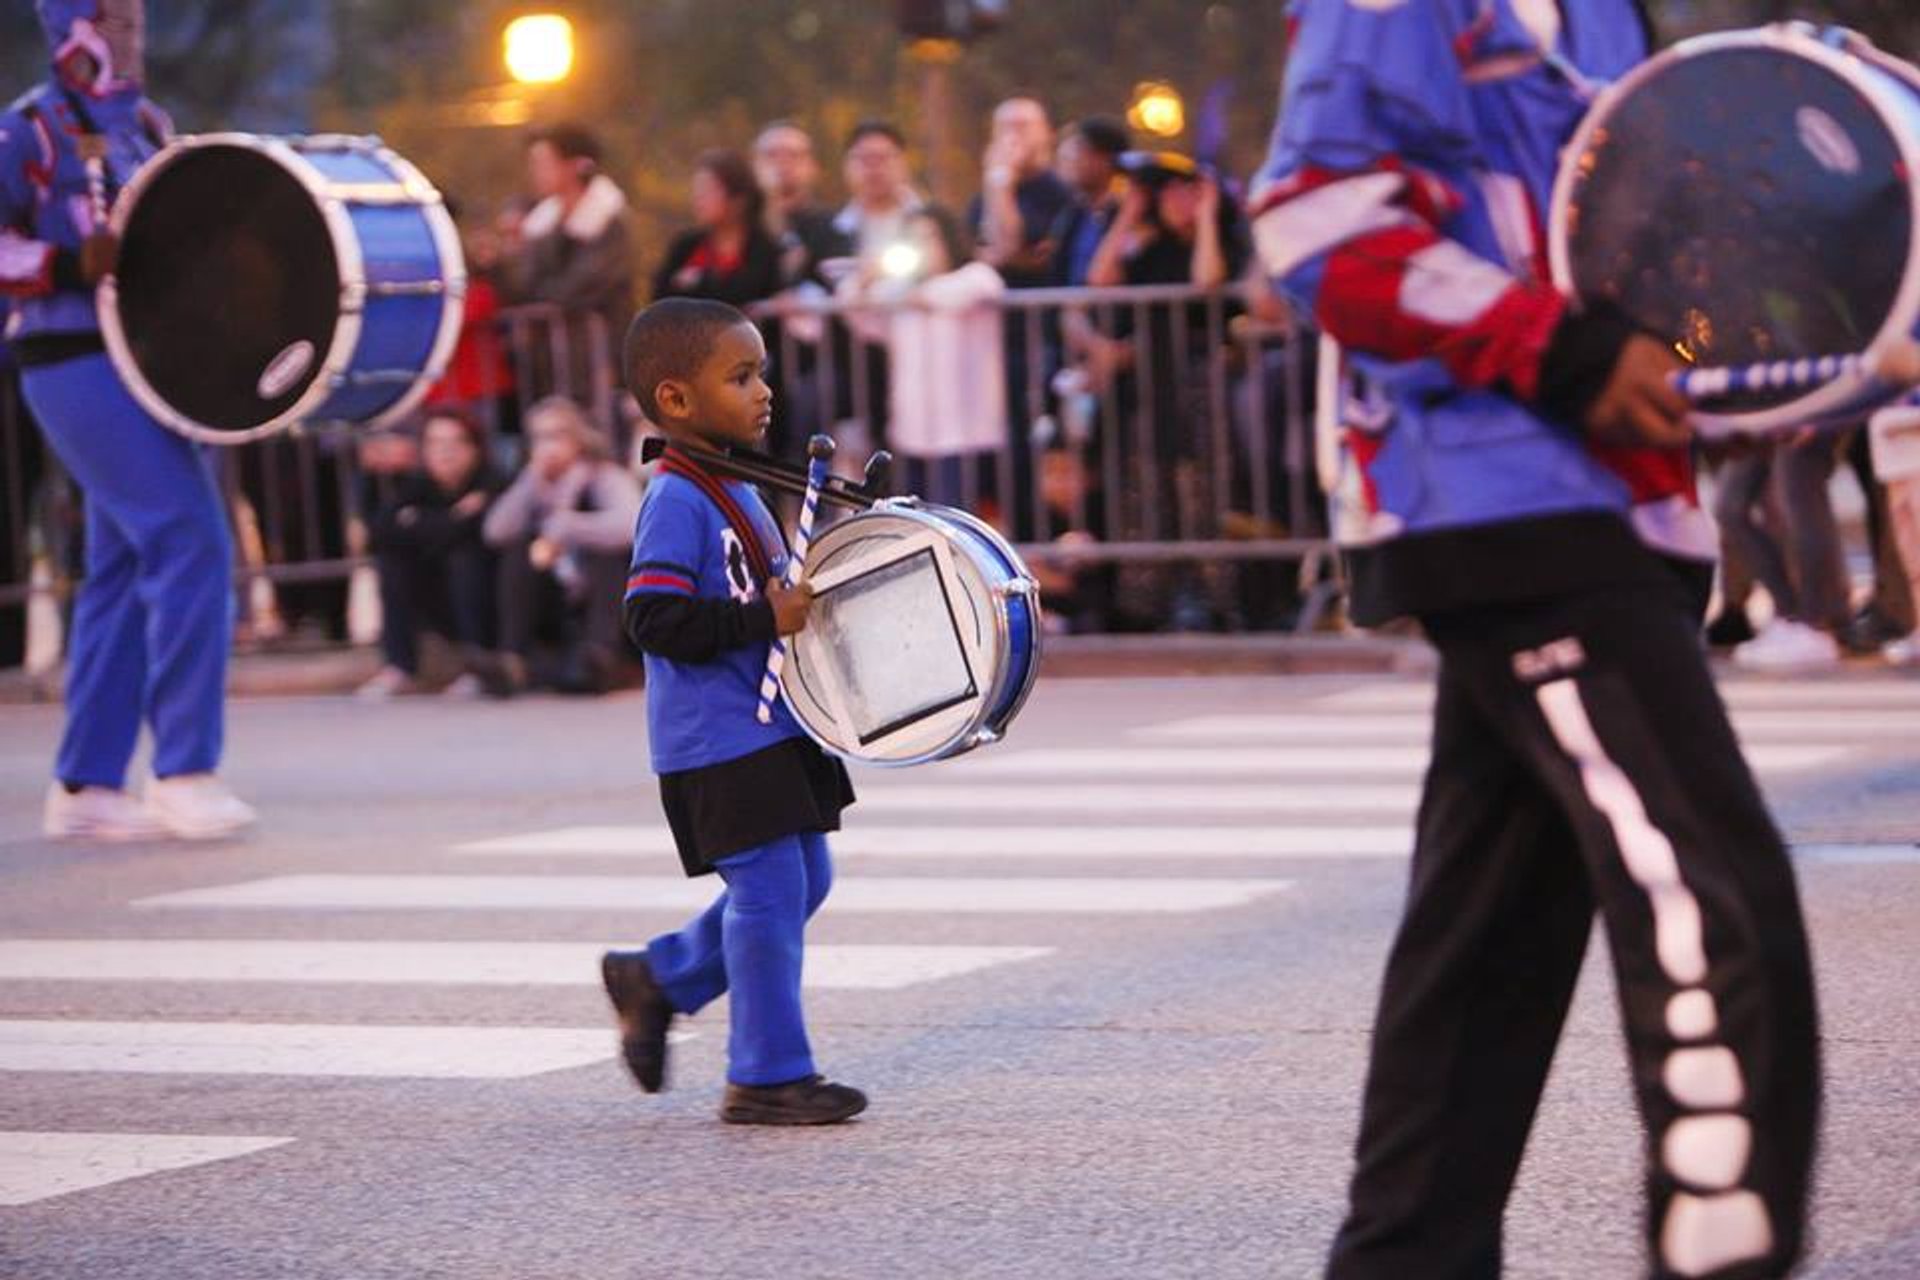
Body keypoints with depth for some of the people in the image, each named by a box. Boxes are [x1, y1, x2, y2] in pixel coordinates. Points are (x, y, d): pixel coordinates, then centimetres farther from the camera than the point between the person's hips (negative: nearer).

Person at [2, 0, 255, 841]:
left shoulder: (148, 126, 16)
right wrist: (74, 265, -22)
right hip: (78, 362, -8)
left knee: (127, 566, 8)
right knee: (189, 540, -17)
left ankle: (85, 786, 13)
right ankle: (184, 770, -14)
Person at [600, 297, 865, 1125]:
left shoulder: (731, 491, 14)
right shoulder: (676, 500, -16)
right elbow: (654, 619, -24)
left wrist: (803, 602, 10)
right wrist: (766, 620, -25)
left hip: (770, 729, 10)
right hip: (717, 742, -10)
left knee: (803, 880, 15)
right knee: (771, 889, -7)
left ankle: (658, 979, 28)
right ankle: (769, 1077, 2)